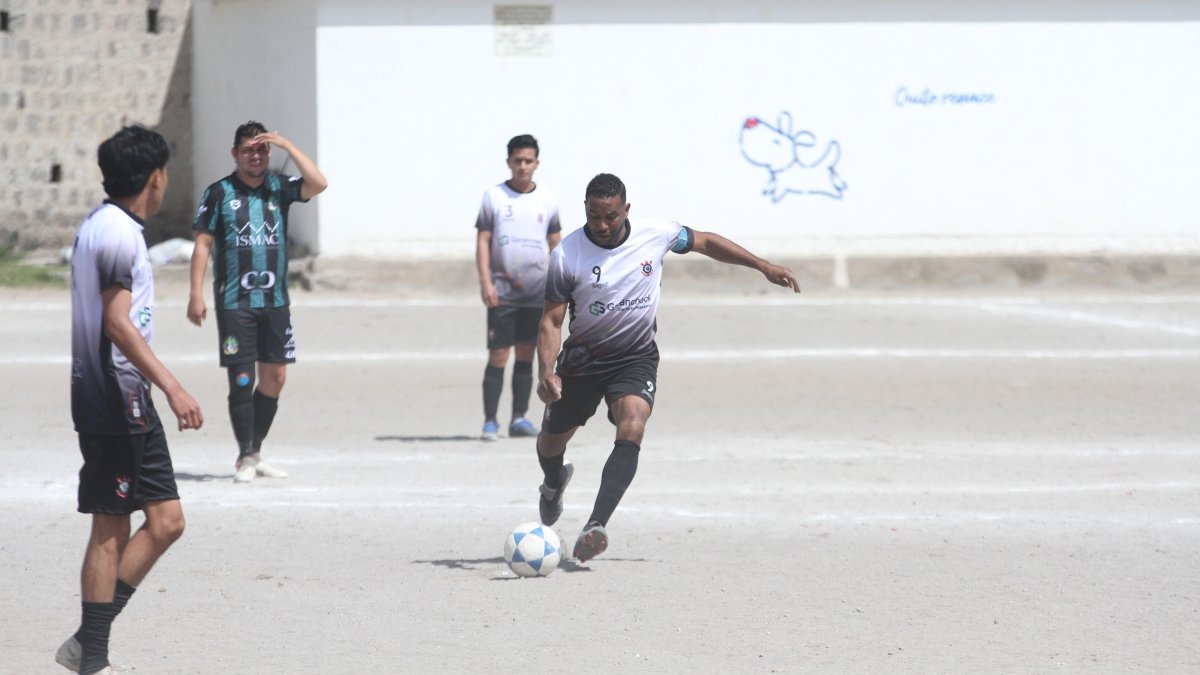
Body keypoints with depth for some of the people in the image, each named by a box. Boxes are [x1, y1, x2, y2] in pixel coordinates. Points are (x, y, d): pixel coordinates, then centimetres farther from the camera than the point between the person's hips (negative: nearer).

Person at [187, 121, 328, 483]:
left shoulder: (279, 188, 7)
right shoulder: (220, 192, -1)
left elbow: (317, 184, -10)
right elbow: (202, 245, -1)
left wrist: (286, 145, -10)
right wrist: (196, 295, -8)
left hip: (275, 300, 4)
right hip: (234, 302, -4)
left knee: (275, 376, 6)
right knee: (241, 378, -6)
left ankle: (256, 452, 19)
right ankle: (245, 458, 2)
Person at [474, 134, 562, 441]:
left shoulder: (547, 201, 9)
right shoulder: (493, 197, 2)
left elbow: (556, 245, 13)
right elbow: (482, 241, 0)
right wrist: (485, 281, -11)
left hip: (537, 292, 3)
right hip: (502, 290, -3)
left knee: (526, 355, 5)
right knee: (498, 355, -6)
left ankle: (519, 418, 12)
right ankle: (490, 421, -3)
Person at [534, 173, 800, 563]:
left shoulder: (655, 234, -12)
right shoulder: (567, 255, -17)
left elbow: (705, 242, 6)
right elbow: (552, 321, -13)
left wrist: (762, 265, 7)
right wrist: (546, 372, -28)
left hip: (636, 357, -1)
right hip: (583, 357, 1)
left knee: (631, 431, -27)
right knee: (552, 441, 15)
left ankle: (596, 526, -35)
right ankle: (554, 484, 54)